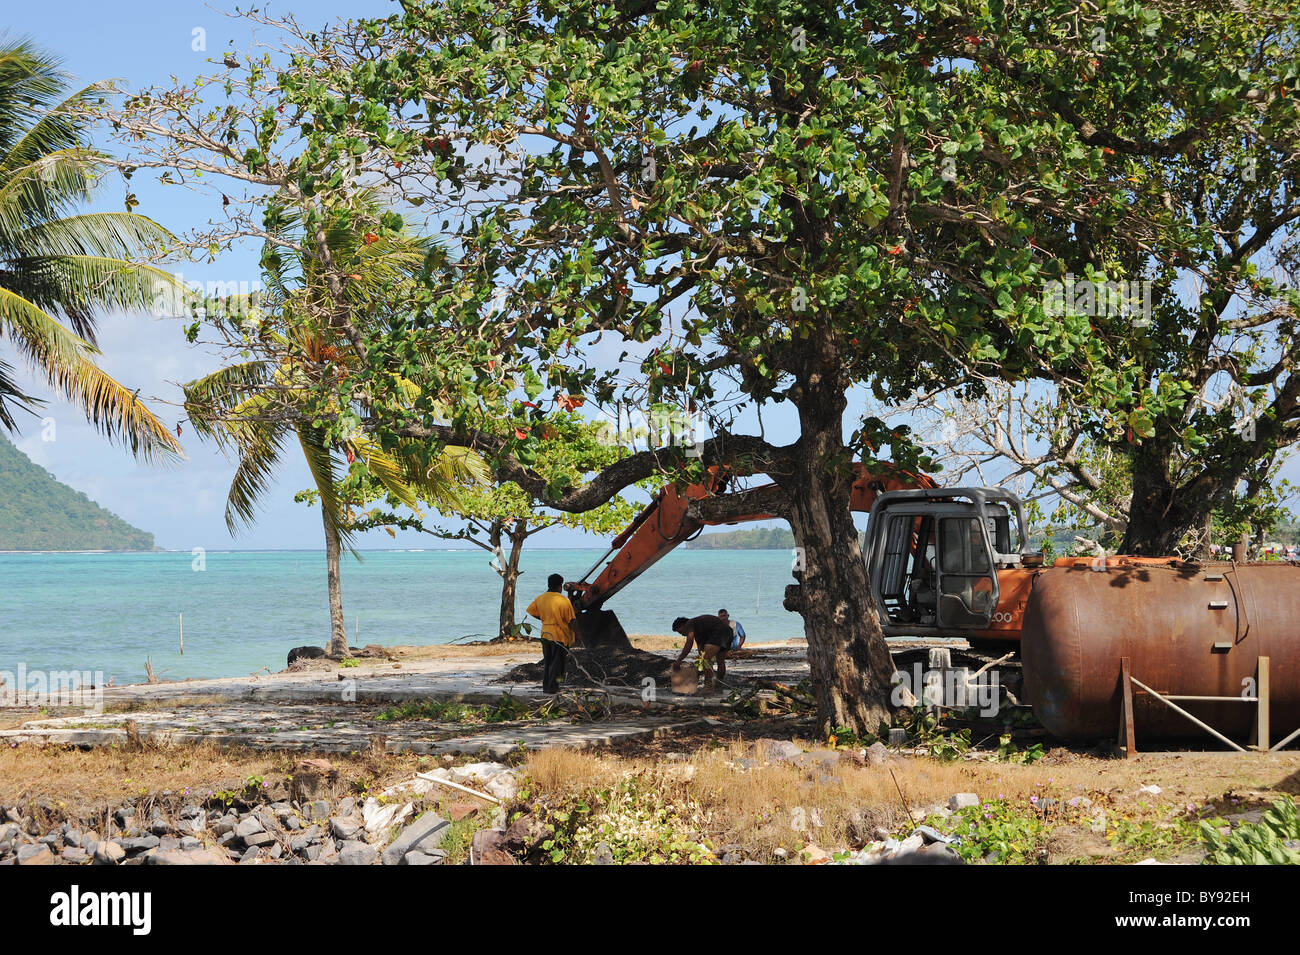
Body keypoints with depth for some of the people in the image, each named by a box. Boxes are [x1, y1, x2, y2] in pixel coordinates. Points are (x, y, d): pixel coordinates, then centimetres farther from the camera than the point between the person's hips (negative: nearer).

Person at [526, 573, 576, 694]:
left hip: (545, 634, 5)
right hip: (559, 635, -5)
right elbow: (571, 621, -12)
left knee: (546, 661, 15)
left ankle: (545, 686, 17)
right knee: (557, 662, 2)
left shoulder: (540, 599, 2)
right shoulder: (563, 601, -14)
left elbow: (530, 611, 9)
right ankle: (552, 687, 1)